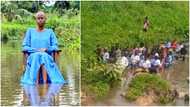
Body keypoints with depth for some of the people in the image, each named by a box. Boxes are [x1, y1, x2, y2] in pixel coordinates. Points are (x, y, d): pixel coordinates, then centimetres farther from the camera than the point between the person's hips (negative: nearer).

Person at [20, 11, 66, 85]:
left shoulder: (50, 32, 20)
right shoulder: (30, 31, 20)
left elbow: (55, 47, 10)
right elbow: (24, 47, 11)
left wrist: (46, 49, -11)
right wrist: (35, 50, -8)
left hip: (47, 56, 0)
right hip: (33, 57, 0)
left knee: (44, 57, -37)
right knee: (37, 56, -37)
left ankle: (45, 83, -55)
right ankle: (36, 83, -54)